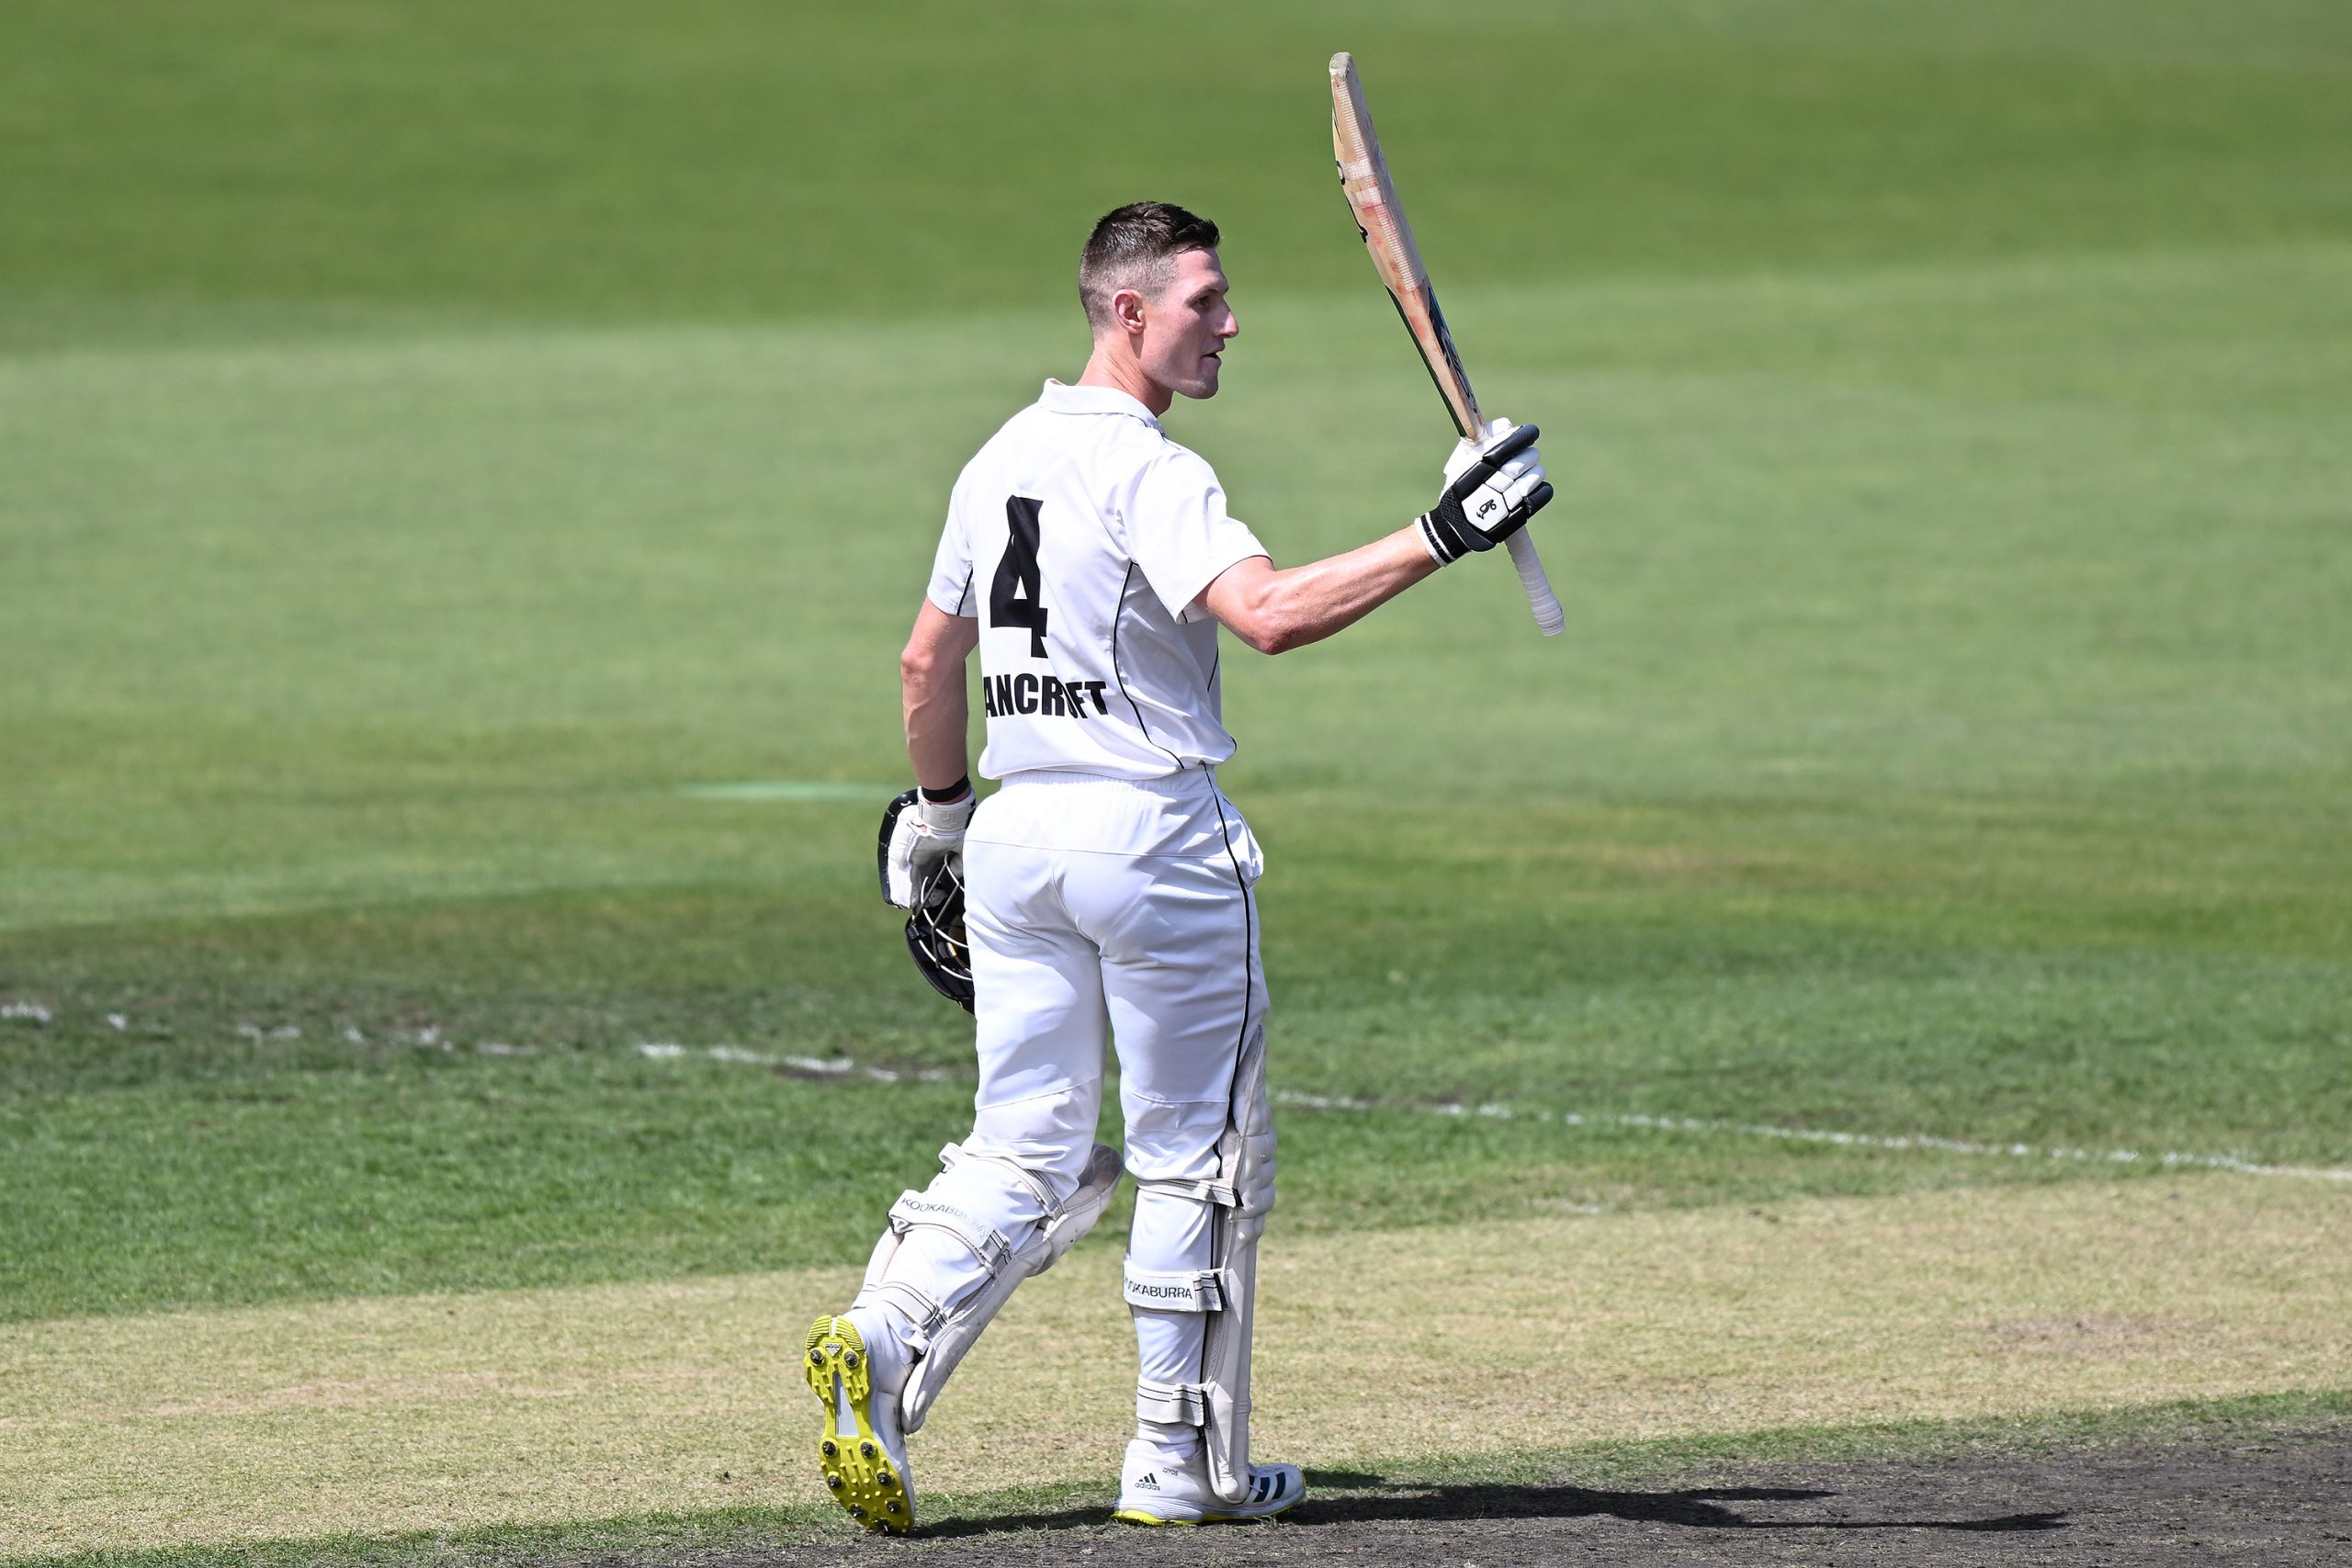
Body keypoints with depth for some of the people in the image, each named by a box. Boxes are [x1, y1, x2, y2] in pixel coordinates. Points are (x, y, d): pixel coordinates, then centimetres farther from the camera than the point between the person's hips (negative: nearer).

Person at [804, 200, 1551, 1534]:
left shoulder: (1004, 458, 11)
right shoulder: (1149, 473, -15)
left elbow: (929, 659, 20)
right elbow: (1270, 613, -31)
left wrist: (940, 812, 33)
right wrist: (1442, 537, -34)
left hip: (1019, 835, 7)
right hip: (1156, 831, -7)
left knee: (1028, 1153, 8)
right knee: (1200, 1159, 5)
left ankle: (883, 1342, -16)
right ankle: (1185, 1466, 9)